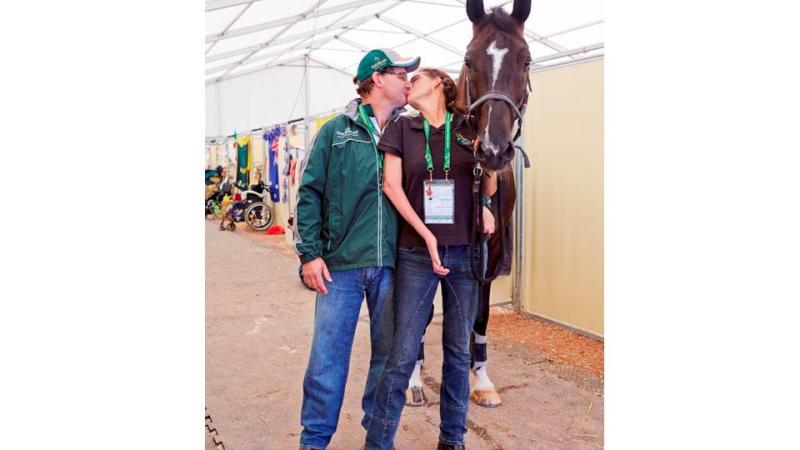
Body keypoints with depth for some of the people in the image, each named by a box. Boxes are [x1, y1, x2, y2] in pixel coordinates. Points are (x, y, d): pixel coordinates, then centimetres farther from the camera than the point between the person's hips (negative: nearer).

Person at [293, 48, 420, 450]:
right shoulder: (337, 130, 3)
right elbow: (310, 193, 2)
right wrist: (310, 253, -5)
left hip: (392, 265, 3)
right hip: (341, 264, -2)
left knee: (389, 353, 12)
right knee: (327, 355, 4)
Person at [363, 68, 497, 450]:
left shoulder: (469, 129, 7)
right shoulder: (402, 128, 6)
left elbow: (489, 188, 12)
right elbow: (392, 186, -2)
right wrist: (426, 234, -11)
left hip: (465, 253, 2)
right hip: (416, 253, -1)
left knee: (459, 350, 11)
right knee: (402, 354, -2)